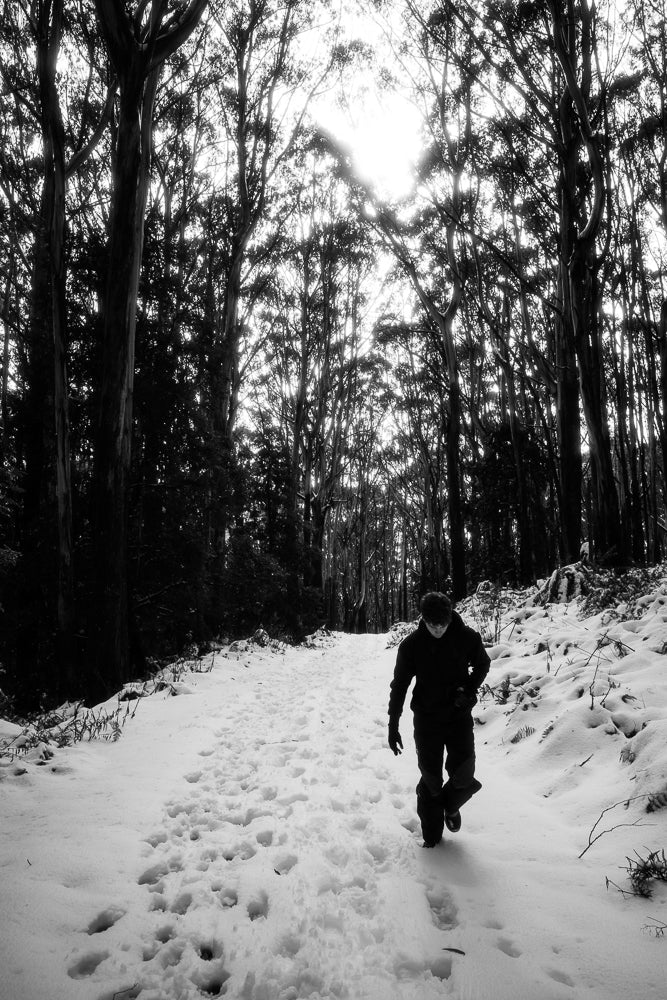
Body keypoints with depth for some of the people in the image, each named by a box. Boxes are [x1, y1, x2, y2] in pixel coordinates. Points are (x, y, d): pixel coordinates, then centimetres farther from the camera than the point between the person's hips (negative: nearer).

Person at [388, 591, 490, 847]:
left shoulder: (467, 638, -11)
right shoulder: (412, 644, -11)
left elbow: (482, 665, 9)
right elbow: (399, 685, -3)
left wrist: (468, 690, -10)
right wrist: (393, 726, -3)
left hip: (459, 716, 0)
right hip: (426, 718, 0)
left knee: (463, 774, -6)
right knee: (430, 778, 5)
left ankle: (451, 806, 29)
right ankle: (432, 838, 25)